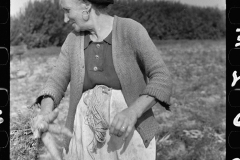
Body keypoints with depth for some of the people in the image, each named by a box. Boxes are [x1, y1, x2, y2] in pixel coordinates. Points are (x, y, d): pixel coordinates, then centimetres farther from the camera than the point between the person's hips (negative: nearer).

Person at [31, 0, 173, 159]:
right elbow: (55, 85, -2)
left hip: (130, 132, -3)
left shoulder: (132, 30, -11)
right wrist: (45, 115, -24)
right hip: (89, 133, 4)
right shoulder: (73, 40, 3)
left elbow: (162, 80, -15)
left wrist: (132, 112, -32)